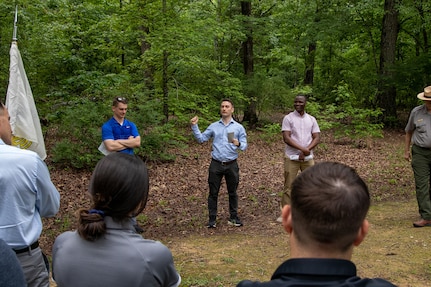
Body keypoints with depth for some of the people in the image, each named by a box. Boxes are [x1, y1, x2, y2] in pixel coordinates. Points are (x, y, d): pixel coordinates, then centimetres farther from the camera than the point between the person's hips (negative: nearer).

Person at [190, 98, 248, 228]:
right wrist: (194, 126, -3)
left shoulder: (238, 127, 5)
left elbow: (245, 145, 1)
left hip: (231, 165, 0)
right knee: (213, 192, 3)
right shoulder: (213, 126, 8)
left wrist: (238, 144, -20)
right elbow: (201, 138, 7)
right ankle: (212, 219, 11)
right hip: (216, 164, 0)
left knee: (233, 192, 10)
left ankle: (233, 217, 22)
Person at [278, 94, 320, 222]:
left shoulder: (311, 119, 8)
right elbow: (286, 138, -11)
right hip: (291, 157, -3)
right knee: (288, 186, 0)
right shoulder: (288, 118, -3)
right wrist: (302, 149, -20)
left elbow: (317, 138, 3)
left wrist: (306, 151, -13)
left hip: (308, 158, 3)